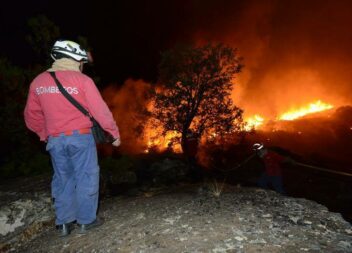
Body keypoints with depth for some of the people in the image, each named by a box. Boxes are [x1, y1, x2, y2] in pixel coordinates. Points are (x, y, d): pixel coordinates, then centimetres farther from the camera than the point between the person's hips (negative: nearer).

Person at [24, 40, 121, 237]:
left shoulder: (38, 82, 6)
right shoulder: (82, 80, -10)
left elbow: (32, 115, 12)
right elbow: (101, 110, -11)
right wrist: (115, 133, -1)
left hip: (54, 140, 5)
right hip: (80, 137, -5)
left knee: (63, 179, 15)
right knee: (86, 177, 7)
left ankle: (64, 223, 22)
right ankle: (86, 220, 15)